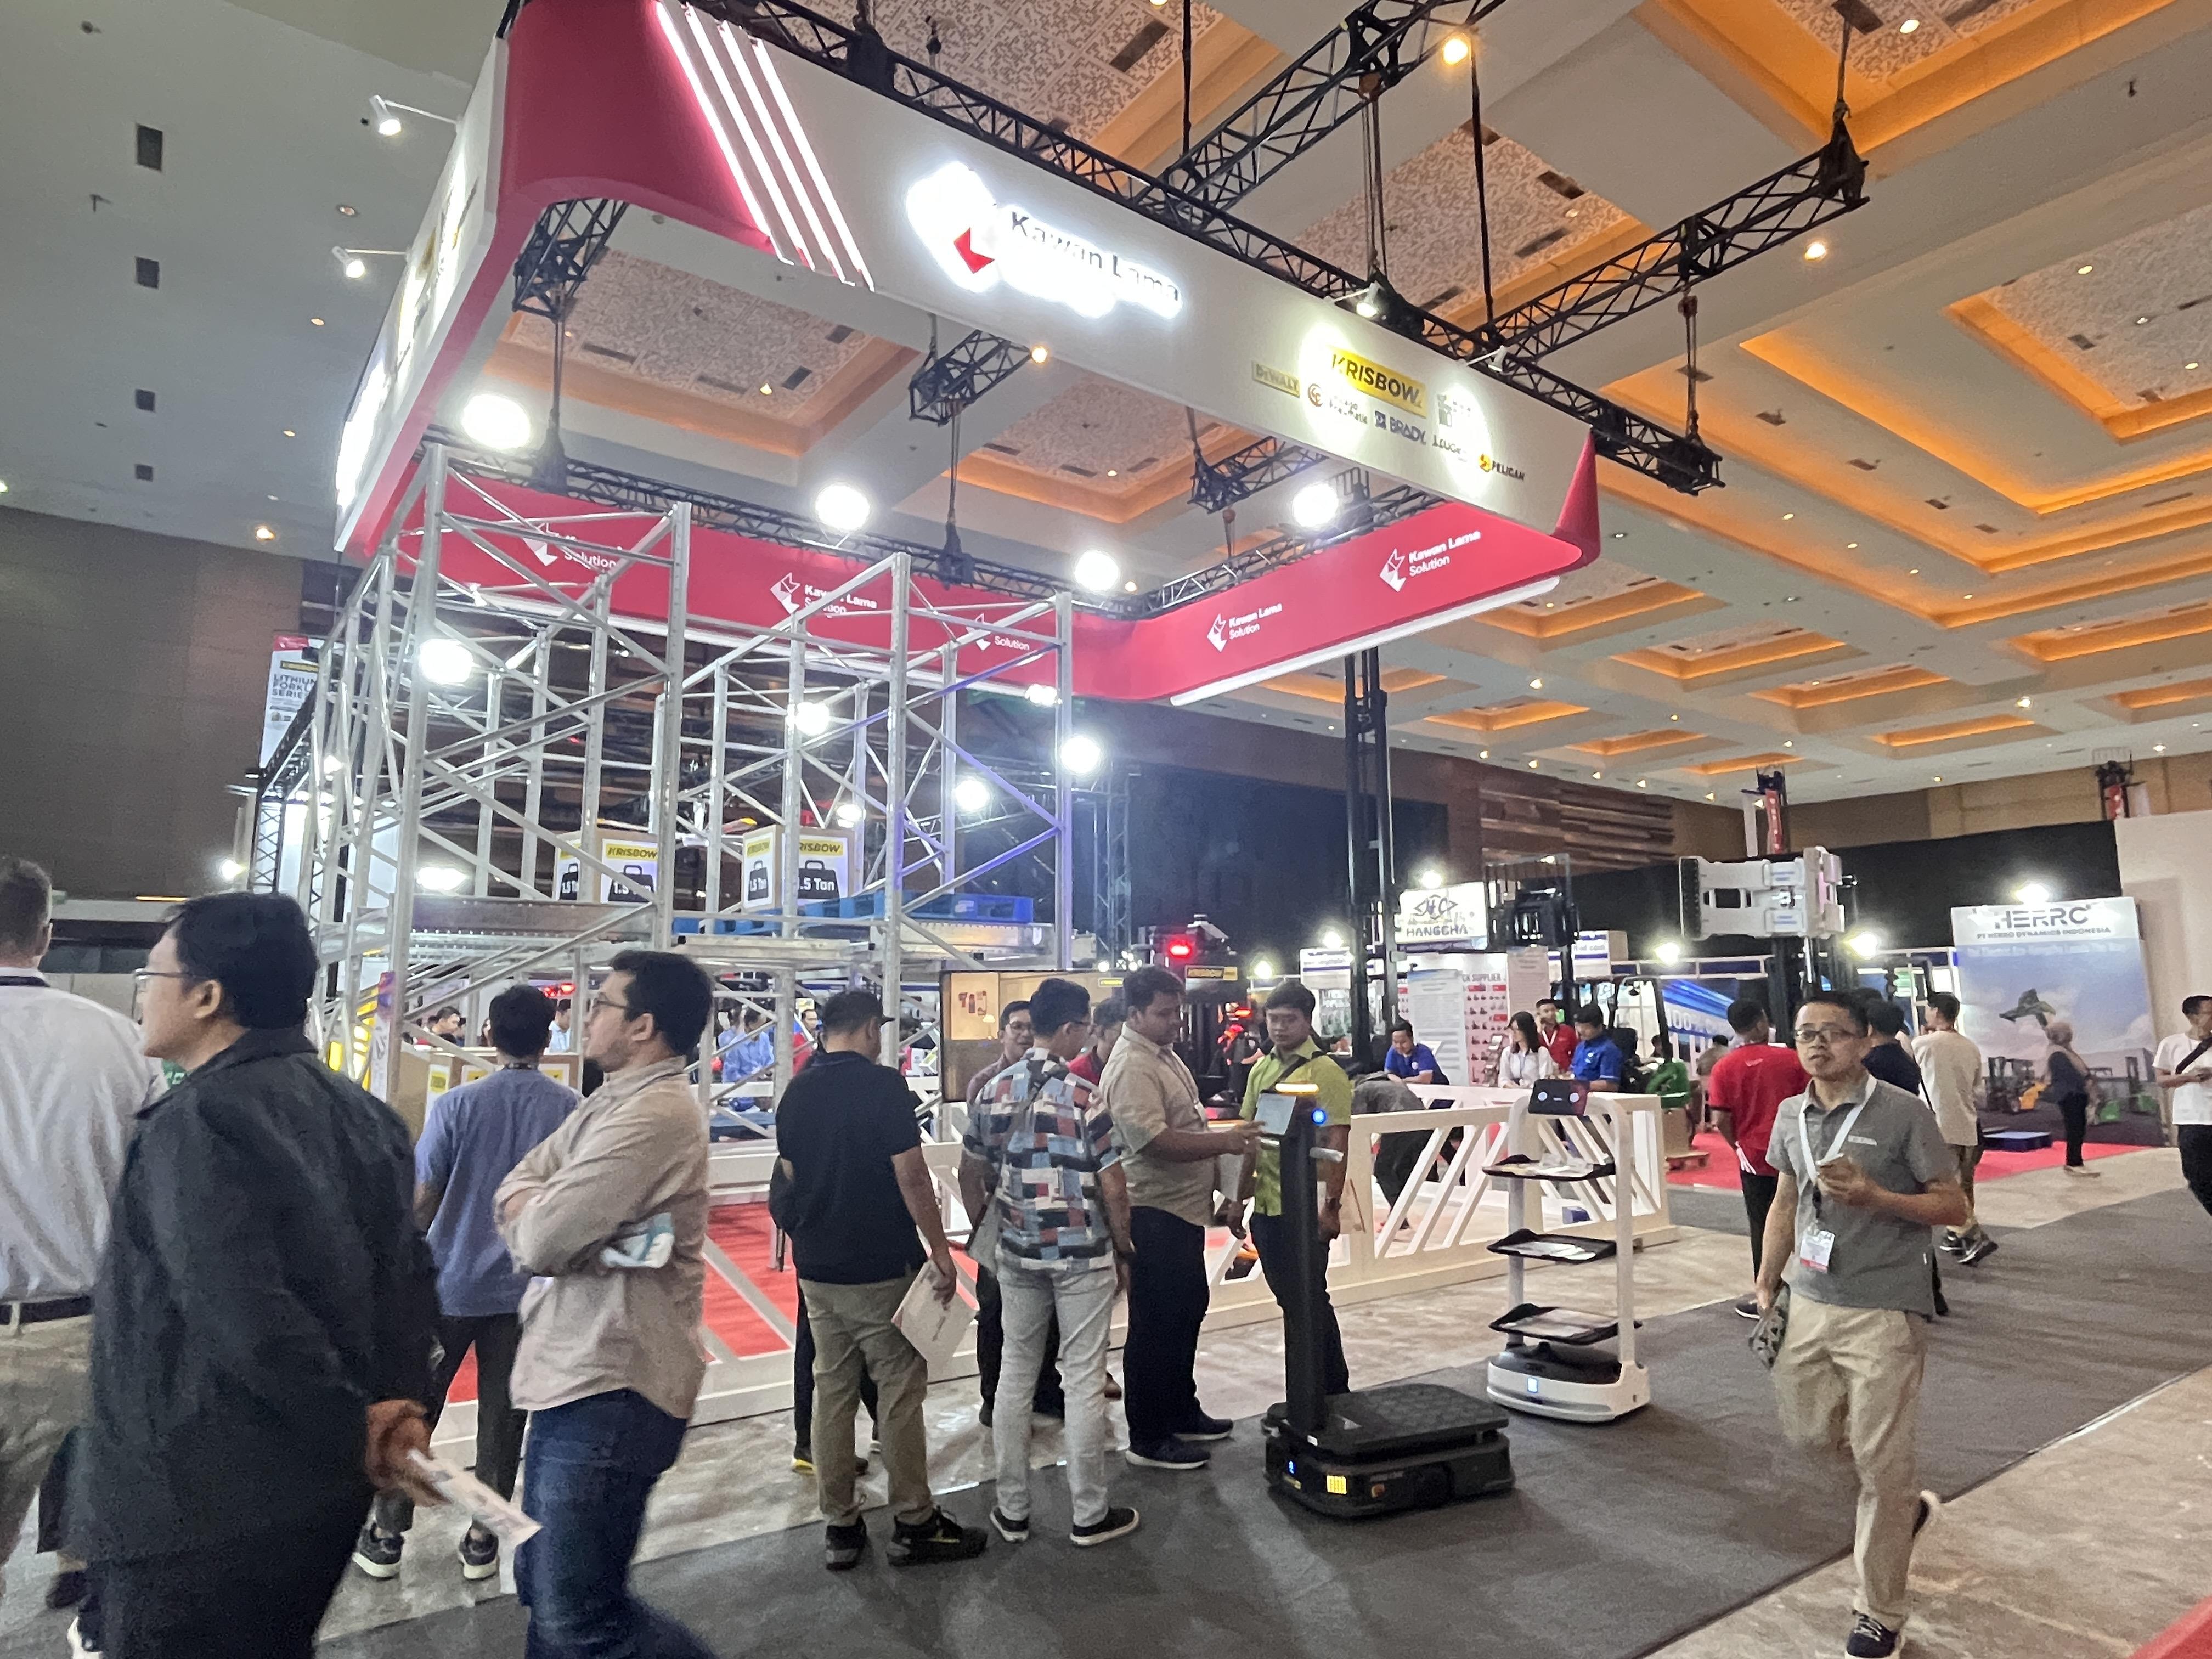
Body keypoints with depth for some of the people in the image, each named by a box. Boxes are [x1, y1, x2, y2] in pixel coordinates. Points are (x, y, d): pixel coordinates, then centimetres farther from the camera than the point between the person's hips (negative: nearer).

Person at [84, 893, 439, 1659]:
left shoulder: (197, 1120, -19)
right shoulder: (358, 1111, 6)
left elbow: (245, 1317, -27)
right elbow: (409, 1274, 4)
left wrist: (354, 1427, -17)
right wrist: (402, 1404, -1)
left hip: (202, 1509, -8)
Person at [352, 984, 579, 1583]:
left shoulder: (457, 1105, -13)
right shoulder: (571, 1110, -8)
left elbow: (423, 1201, -8)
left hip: (450, 1283, -1)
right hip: (526, 1287, 1)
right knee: (503, 1416, 12)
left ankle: (387, 1535, 27)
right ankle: (483, 1541, 22)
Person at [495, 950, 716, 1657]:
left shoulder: (656, 1111, -21)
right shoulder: (611, 1101, 13)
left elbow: (540, 1238, -22)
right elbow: (517, 1187, 9)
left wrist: (529, 1213, 0)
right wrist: (539, 1215, -12)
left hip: (611, 1389, -10)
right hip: (572, 1374, 10)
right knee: (542, 1588, 20)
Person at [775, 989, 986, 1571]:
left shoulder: (796, 1093, 5)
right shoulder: (882, 1085, -15)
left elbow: (791, 1174, 13)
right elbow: (911, 1176, -17)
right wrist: (940, 1248, -9)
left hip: (816, 1267, 7)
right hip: (881, 1267, -6)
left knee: (831, 1392, 12)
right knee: (900, 1393, 4)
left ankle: (840, 1529, 21)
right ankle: (914, 1526, 14)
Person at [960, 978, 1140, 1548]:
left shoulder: (995, 1090, 0)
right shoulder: (1085, 1097, -15)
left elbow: (970, 1174, 8)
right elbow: (1113, 1187, -12)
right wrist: (1123, 1252, 1)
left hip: (1018, 1255, 5)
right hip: (1084, 1256, -4)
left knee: (1016, 1374, 15)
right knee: (1084, 1381, 7)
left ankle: (1011, 1510, 24)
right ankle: (1089, 1515, 19)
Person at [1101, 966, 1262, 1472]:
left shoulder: (1164, 1054, 11)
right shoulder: (1131, 1067, -21)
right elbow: (1154, 1141, -30)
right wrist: (1223, 1141, -31)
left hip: (1182, 1208, 11)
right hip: (1154, 1213, -10)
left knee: (1187, 1312, 21)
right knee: (1156, 1325, 1)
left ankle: (1181, 1412, 36)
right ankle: (1148, 1439, 13)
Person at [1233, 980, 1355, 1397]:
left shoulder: (1325, 1072, -10)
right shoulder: (1261, 1070, 9)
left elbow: (1337, 1143, -14)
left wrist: (1332, 1206, -18)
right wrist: (1240, 1197, 14)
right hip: (1265, 1206, 7)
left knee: (1308, 1301, 3)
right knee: (1291, 1300, 15)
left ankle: (1326, 1393, 20)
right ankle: (1334, 1389, 31)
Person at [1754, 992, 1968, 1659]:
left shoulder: (1903, 1112, -12)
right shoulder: (1791, 1115, 4)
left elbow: (1953, 1207, -8)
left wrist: (1873, 1195, -23)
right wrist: (1766, 1290, 11)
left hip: (1883, 1311, -5)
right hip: (1810, 1303, 6)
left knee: (1882, 1466, 3)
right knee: (1809, 1431, 15)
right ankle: (1904, 1505, 44)